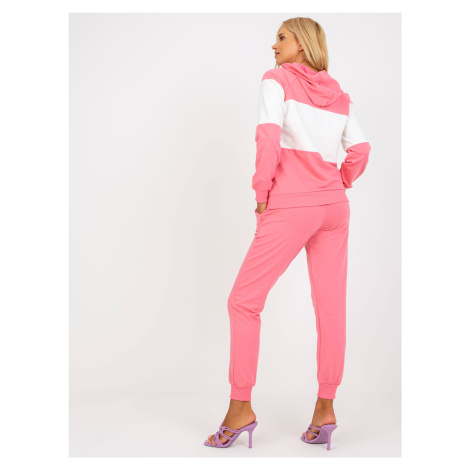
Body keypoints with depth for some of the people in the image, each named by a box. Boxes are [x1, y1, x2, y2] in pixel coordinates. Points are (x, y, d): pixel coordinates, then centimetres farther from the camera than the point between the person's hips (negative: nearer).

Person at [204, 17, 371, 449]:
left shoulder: (277, 80, 0)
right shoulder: (339, 95, 16)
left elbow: (269, 137, -14)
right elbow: (360, 150, 10)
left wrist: (262, 192, -6)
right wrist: (336, 187, 18)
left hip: (289, 208, -6)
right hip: (334, 208, 7)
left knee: (244, 301, 2)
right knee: (331, 307, 5)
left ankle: (241, 407, 4)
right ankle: (325, 408, 12)